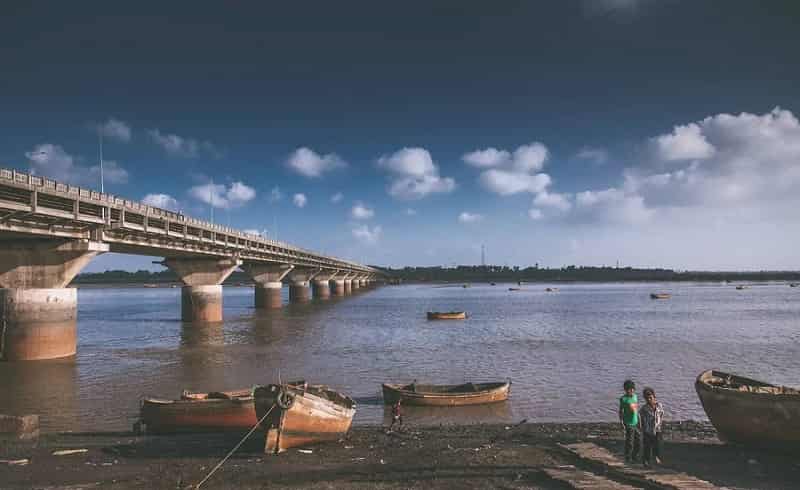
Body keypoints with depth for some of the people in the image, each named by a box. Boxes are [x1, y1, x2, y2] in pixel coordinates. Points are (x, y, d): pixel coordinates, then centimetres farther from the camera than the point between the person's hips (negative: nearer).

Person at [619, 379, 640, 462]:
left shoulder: (635, 396, 4)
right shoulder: (623, 399, -14)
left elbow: (637, 409, 13)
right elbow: (621, 411, -9)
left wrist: (639, 420, 15)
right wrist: (621, 423, -13)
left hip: (636, 422, 7)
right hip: (629, 424, -7)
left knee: (638, 440, 15)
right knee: (629, 442, 1)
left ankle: (635, 456, 32)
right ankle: (628, 459, 16)